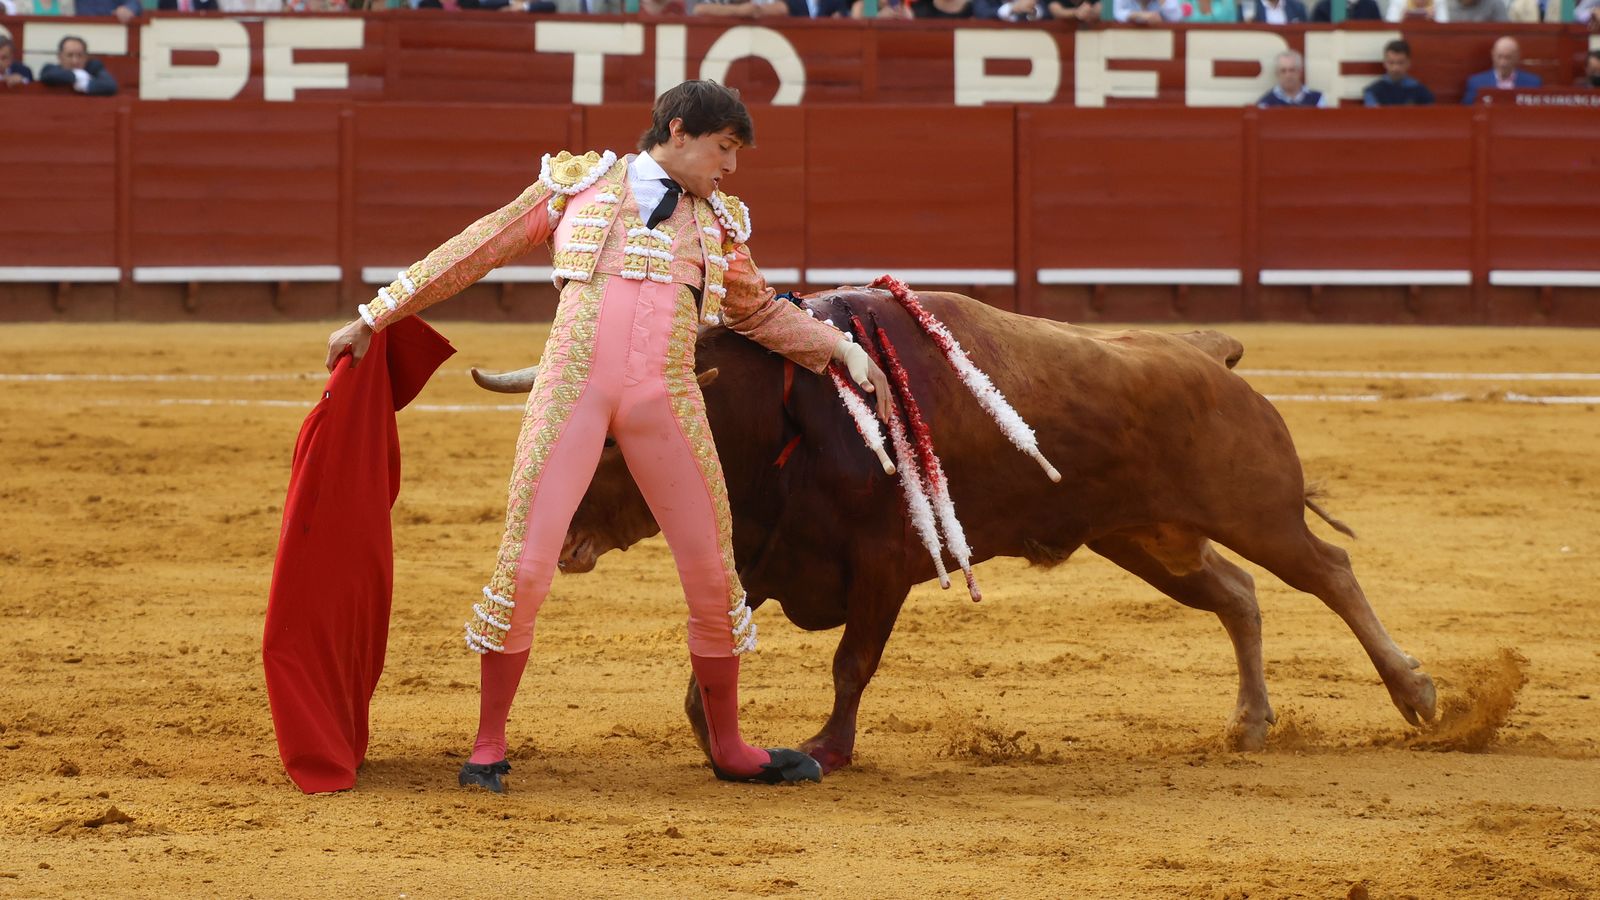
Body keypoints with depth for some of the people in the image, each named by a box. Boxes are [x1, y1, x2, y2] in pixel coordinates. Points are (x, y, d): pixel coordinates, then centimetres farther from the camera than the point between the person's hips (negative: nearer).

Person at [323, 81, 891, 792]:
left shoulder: (716, 221, 19)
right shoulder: (577, 185, 10)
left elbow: (761, 313, 33)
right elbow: (473, 252, 13)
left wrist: (842, 348, 21)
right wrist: (375, 317, 13)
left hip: (666, 399, 3)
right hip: (571, 387, -3)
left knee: (711, 568, 2)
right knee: (526, 561, -8)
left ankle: (729, 748, 18)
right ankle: (488, 746, 6)